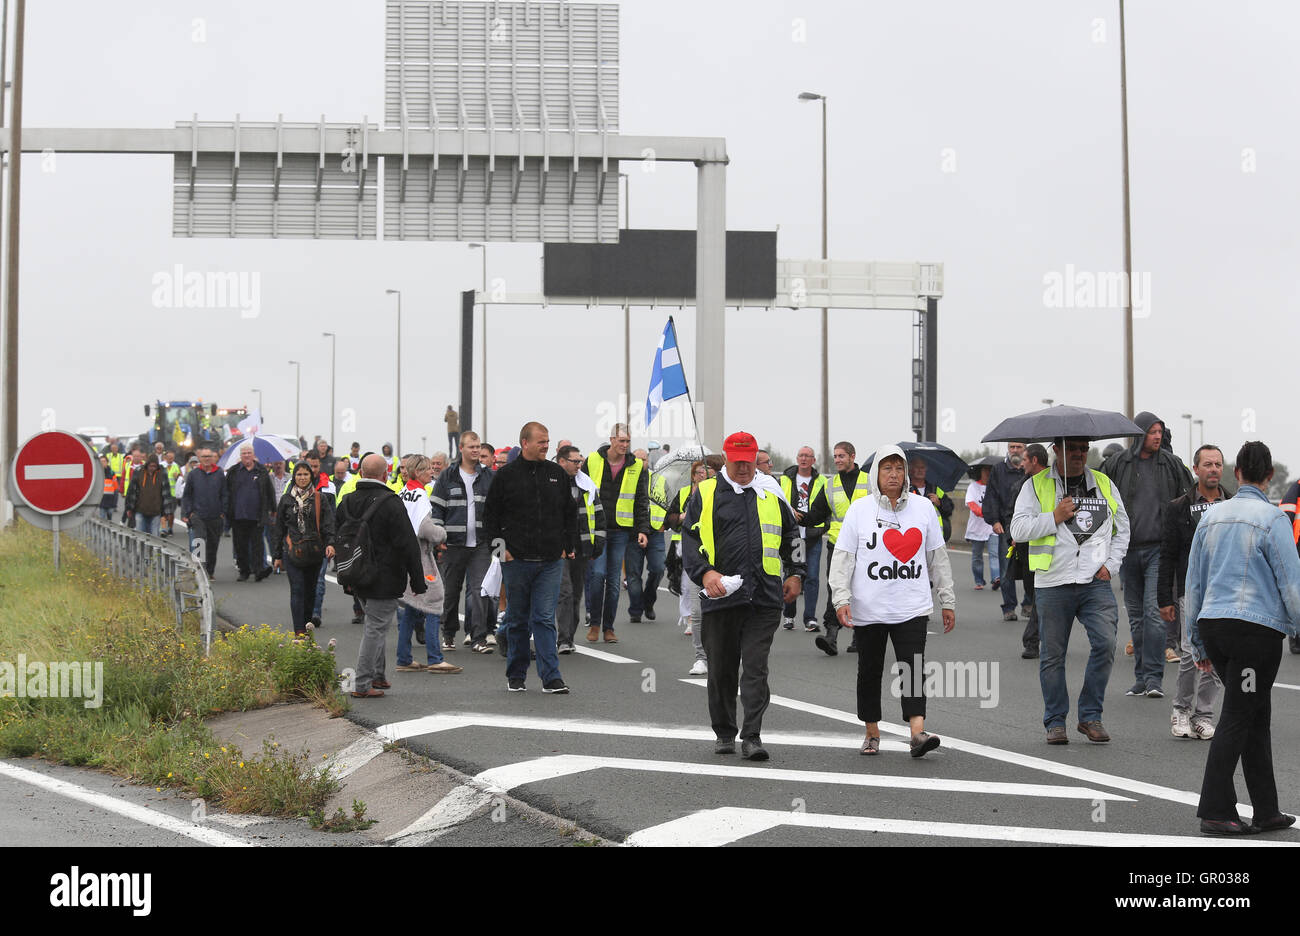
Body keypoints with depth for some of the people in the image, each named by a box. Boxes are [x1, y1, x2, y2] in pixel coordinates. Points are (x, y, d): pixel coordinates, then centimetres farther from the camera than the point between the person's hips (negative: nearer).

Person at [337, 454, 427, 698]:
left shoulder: (347, 502, 6)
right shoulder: (390, 503, -16)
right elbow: (408, 545, -16)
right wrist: (418, 580, -9)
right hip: (384, 581, -7)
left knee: (376, 625, 22)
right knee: (376, 628, -3)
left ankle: (377, 675, 26)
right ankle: (362, 685, -4)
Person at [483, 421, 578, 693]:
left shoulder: (557, 474, 8)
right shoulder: (506, 475, -1)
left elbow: (570, 513, 16)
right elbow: (490, 516, 4)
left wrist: (568, 546, 8)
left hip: (551, 562, 1)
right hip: (516, 560, -1)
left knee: (545, 619, -3)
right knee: (517, 620, 9)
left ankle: (551, 677, -5)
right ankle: (515, 676, 20)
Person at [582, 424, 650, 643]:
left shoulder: (637, 467, 5)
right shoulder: (592, 461, 1)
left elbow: (642, 502, 8)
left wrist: (643, 529, -2)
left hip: (621, 531, 2)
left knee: (614, 580, 4)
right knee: (597, 573, -14)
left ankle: (608, 627, 13)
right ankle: (594, 622, 1)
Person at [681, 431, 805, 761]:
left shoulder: (770, 496, 15)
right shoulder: (705, 495, 6)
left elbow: (792, 536, 28)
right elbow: (689, 538, -1)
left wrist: (795, 574, 19)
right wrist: (704, 572, -16)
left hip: (764, 597, 1)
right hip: (721, 596, -1)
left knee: (755, 668, -7)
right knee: (721, 669, 8)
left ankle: (752, 737, -6)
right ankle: (724, 733, 22)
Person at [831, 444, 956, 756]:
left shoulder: (923, 507, 7)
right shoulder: (859, 510, 2)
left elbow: (938, 557, 12)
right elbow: (842, 558, -1)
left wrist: (948, 601, 12)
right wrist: (842, 598, -12)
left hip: (912, 607, 0)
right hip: (868, 610, 0)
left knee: (913, 669, -12)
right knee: (869, 671, 8)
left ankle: (918, 731, -19)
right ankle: (872, 734, 21)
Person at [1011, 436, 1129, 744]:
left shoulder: (1104, 484, 14)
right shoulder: (1036, 485, 4)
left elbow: (1122, 529, 20)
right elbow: (1017, 529, -4)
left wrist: (1111, 565, 7)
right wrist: (1054, 517, -13)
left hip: (1096, 582, 2)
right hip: (1052, 583, -2)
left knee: (1106, 643, -13)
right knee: (1052, 655, 3)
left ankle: (1090, 716, 1)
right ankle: (1055, 722, 15)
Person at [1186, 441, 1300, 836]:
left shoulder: (1211, 516, 11)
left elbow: (1194, 583, 15)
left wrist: (1197, 643, 21)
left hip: (1213, 625, 6)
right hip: (1256, 628, -6)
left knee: (1257, 715, 14)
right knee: (1237, 718, -1)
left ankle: (1266, 811, 17)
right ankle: (1214, 811, 0)